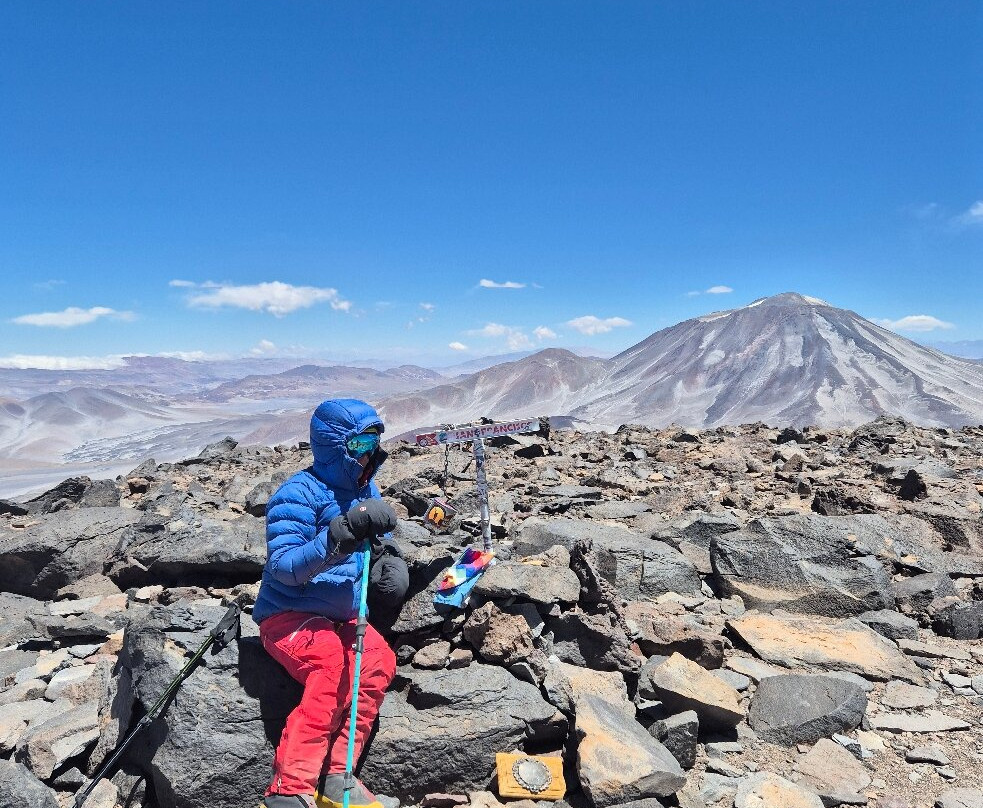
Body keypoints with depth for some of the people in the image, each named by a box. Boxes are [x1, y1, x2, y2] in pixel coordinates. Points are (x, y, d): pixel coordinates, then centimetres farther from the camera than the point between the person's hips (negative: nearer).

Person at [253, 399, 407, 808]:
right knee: (334, 663, -31)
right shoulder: (300, 493, -15)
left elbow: (378, 550, 15)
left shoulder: (366, 492, 5)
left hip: (342, 618, 6)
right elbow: (283, 568, -25)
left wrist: (390, 565, -10)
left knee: (379, 659, -21)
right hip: (289, 616, -6)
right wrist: (342, 534, -38)